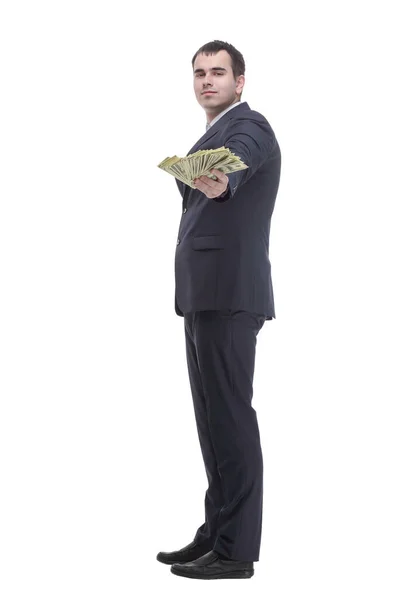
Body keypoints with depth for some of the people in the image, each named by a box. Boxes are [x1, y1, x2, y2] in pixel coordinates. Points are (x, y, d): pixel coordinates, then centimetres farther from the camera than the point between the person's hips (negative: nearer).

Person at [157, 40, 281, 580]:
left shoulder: (247, 126, -9)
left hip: (228, 293, -10)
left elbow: (235, 168, -32)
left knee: (229, 414, -9)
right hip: (207, 293, 10)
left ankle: (236, 549, -5)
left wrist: (218, 183, -53)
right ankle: (217, 533, 18)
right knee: (214, 416, 11)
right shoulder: (217, 133, 22)